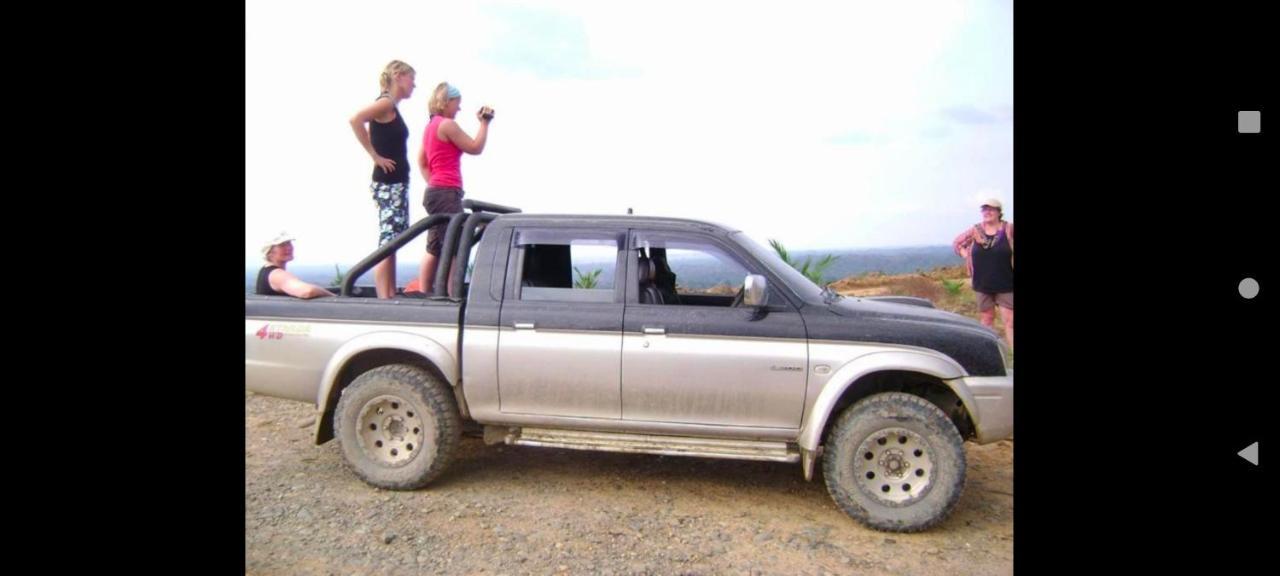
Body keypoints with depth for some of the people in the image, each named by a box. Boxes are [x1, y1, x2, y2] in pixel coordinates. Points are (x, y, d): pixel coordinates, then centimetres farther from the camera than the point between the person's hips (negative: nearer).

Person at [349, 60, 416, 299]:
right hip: (388, 183, -9)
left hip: (396, 182, 9)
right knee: (387, 243, -11)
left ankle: (391, 297, 14)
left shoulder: (392, 107, 16)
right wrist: (376, 156, -19)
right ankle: (384, 300, -11)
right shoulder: (386, 102, -9)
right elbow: (355, 120, -24)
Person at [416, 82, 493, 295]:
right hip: (447, 192, -10)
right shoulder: (447, 125, -10)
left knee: (434, 248, 13)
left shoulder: (430, 126, 19)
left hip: (434, 191, 10)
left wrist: (432, 182, 17)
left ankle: (424, 295, 15)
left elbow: (422, 161, 23)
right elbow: (475, 148, -8)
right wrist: (484, 122, 0)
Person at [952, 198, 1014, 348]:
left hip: (1006, 285, -3)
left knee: (1009, 321, -8)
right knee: (987, 319, 13)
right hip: (982, 285, 3)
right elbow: (956, 243, 14)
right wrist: (967, 256, 2)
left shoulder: (1009, 229, -7)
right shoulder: (975, 231, 1)